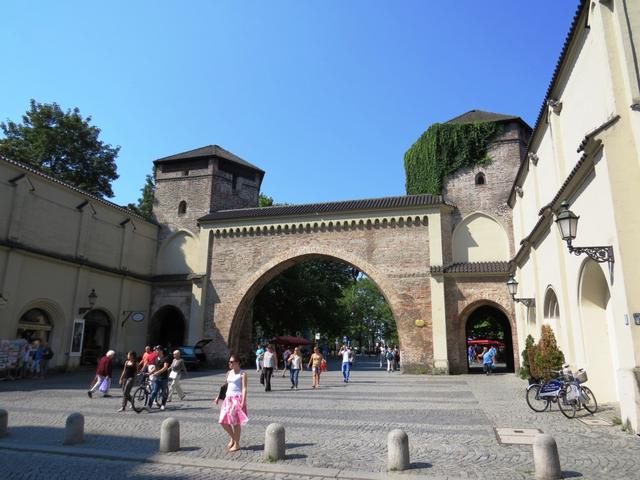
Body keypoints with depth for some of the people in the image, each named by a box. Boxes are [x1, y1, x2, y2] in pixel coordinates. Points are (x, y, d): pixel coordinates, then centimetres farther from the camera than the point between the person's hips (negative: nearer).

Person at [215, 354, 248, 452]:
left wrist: (243, 401, -22)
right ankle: (232, 438, 28)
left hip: (237, 398, -7)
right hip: (228, 398, 7)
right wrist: (218, 397, 15)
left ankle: (237, 444, 15)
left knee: (235, 422, -1)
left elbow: (244, 388, -13)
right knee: (223, 421, 5)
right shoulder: (229, 373, 13)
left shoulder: (242, 374, -8)